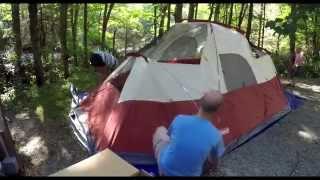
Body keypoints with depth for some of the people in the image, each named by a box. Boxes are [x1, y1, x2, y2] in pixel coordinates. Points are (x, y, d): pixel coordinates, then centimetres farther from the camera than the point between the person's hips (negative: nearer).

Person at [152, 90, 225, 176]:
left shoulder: (179, 119, -22)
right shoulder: (216, 136, -22)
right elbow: (214, 163, -2)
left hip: (165, 167, 0)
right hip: (190, 174, 1)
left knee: (161, 130, 23)